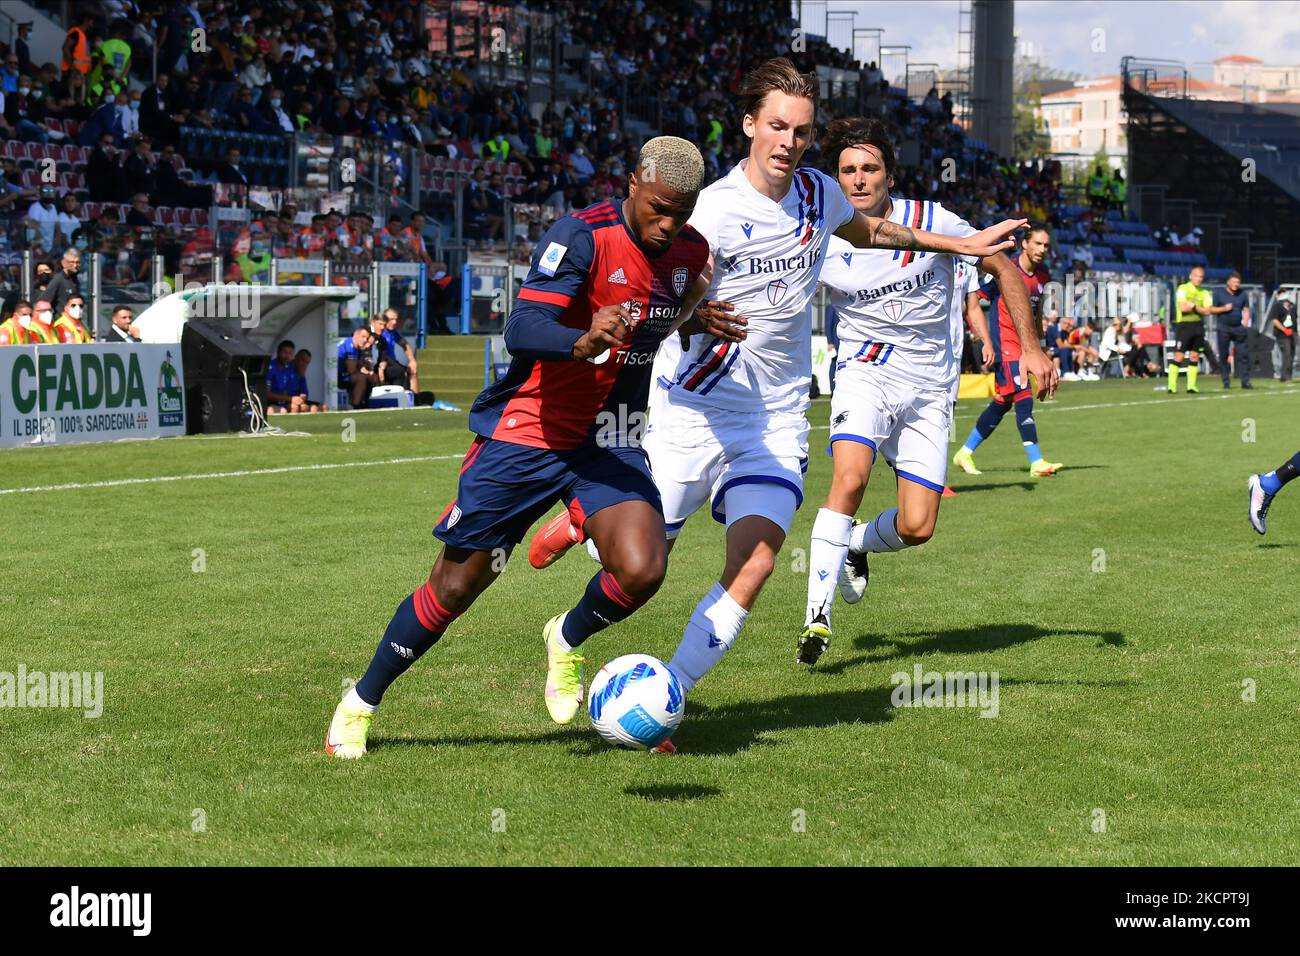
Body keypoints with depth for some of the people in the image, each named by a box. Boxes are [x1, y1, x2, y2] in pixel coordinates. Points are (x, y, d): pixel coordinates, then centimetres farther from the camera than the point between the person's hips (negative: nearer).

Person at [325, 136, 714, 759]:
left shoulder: (690, 253, 1)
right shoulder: (583, 236, -20)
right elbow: (522, 330, -33)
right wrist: (583, 342, -48)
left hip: (609, 440, 4)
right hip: (526, 431, -4)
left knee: (641, 571, -19)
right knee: (456, 585, 0)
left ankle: (568, 639, 15)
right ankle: (360, 705, 21)